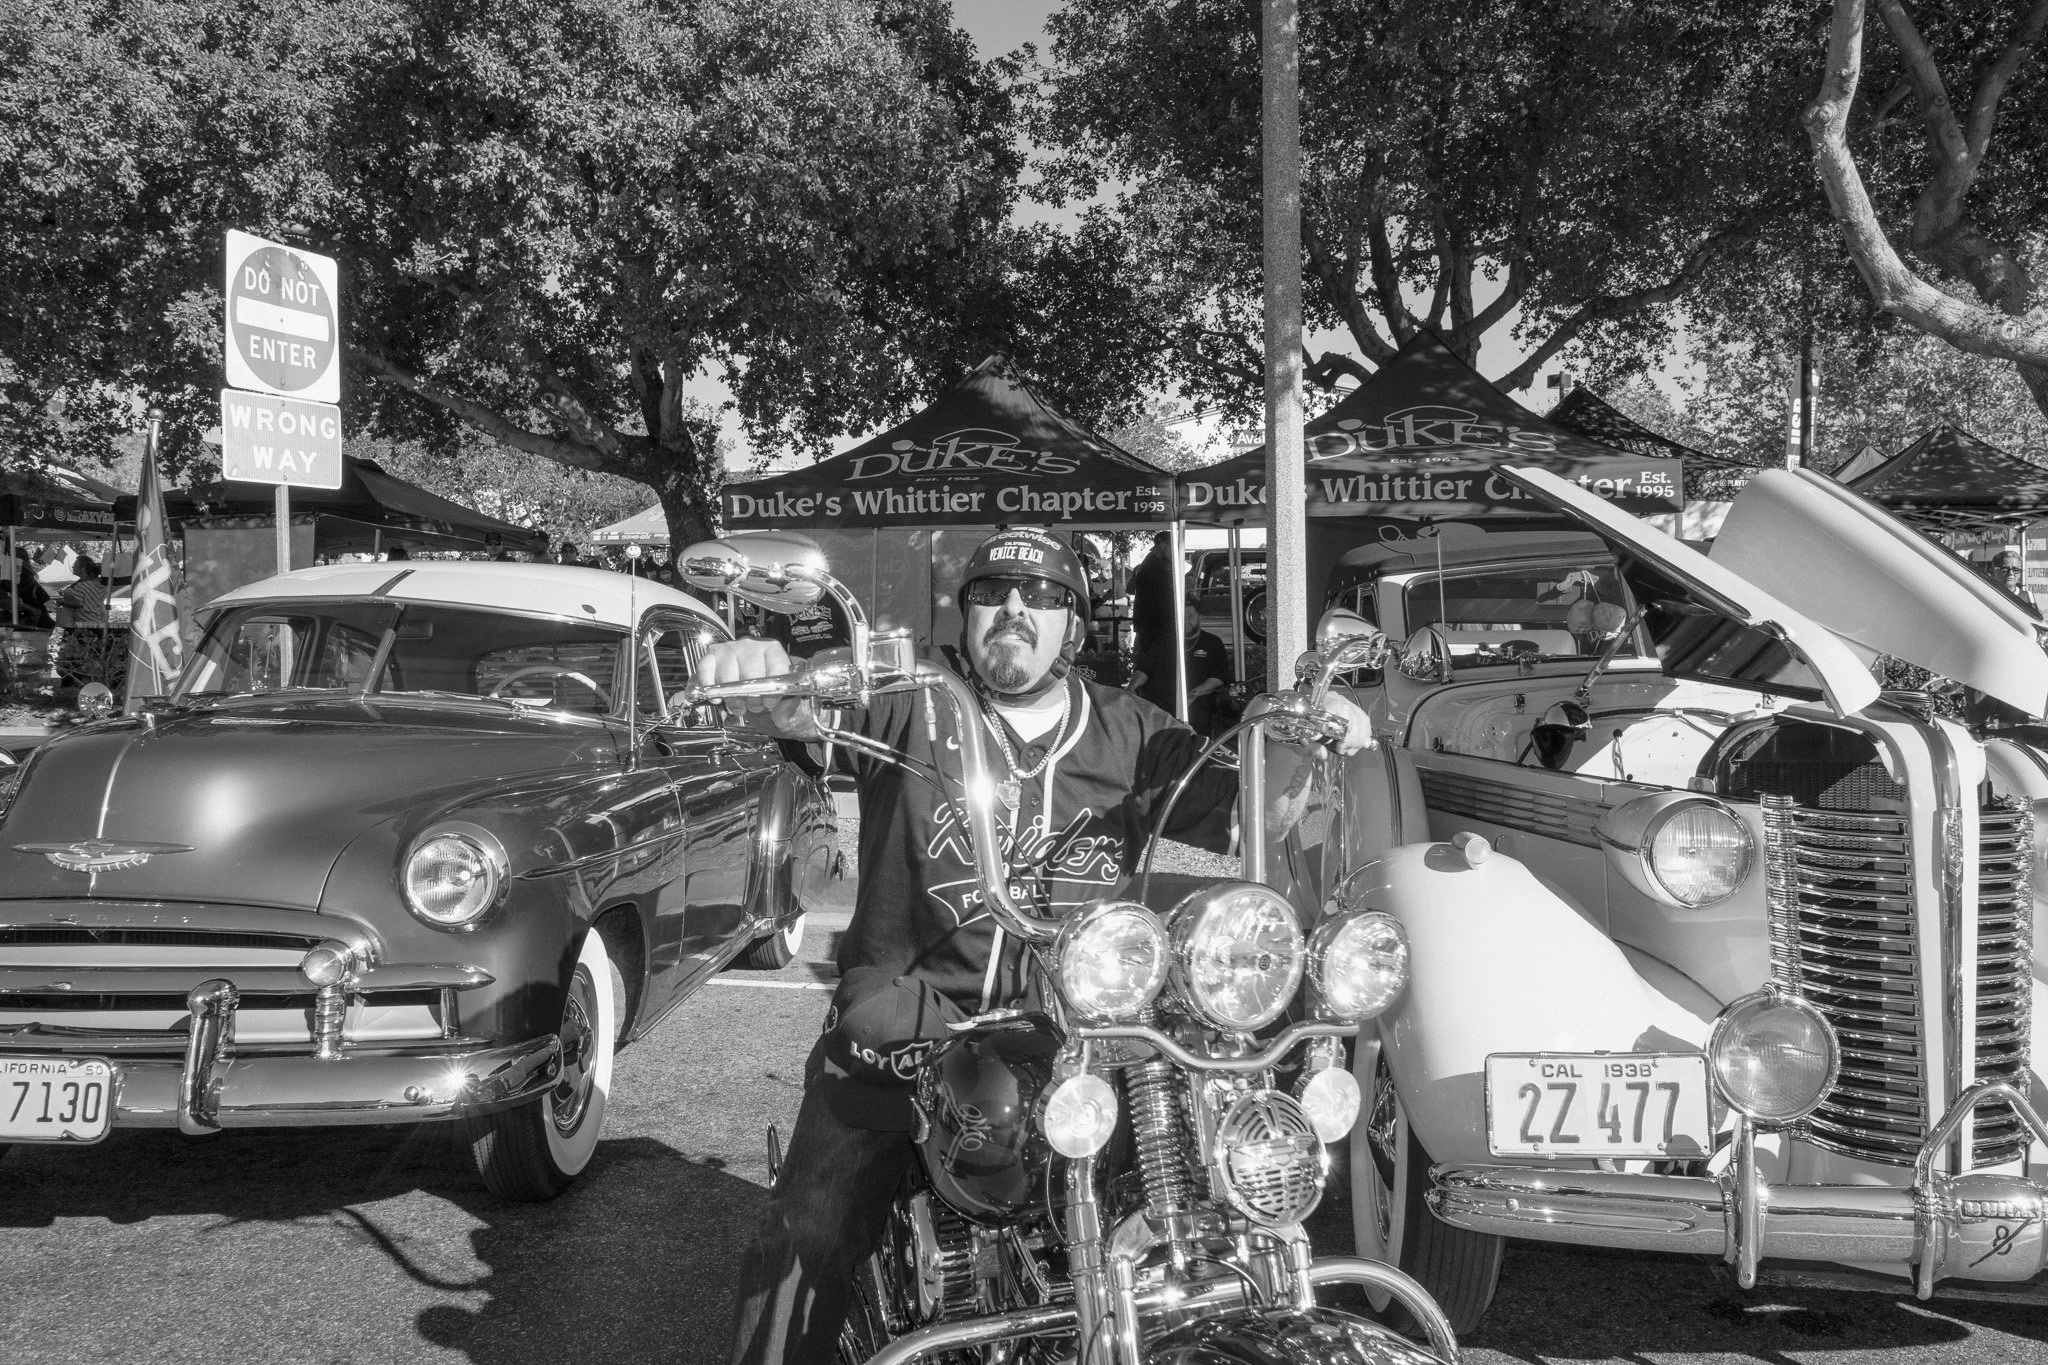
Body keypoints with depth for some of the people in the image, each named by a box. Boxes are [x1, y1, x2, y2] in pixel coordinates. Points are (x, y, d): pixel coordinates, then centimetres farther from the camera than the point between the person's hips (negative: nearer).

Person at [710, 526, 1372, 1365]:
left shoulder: (1131, 736, 11)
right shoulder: (911, 708, 4)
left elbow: (1252, 815, 9)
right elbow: (797, 709, -11)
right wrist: (757, 675, -35)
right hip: (904, 1034, -1)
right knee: (807, 1240, -10)